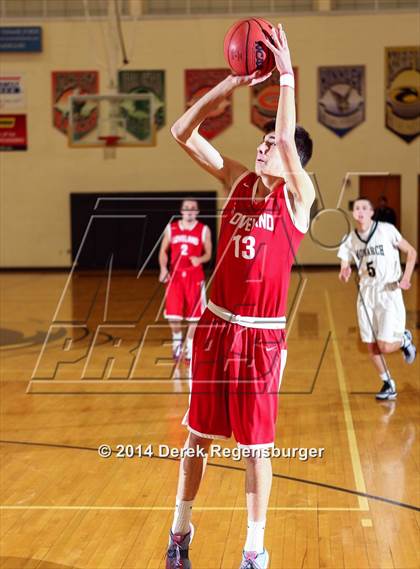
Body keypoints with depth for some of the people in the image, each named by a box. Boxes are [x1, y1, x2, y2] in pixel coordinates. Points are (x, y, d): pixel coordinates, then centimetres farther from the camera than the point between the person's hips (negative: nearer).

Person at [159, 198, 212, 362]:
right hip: (175, 275, 1)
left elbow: (208, 254, 3)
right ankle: (177, 340, 24)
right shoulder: (171, 228, 5)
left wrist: (199, 260, -19)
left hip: (195, 277, -1)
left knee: (194, 316, 2)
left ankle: (189, 348, 20)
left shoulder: (204, 230, 0)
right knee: (173, 315, -6)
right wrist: (163, 268, -6)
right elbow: (163, 251, 11)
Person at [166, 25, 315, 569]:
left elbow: (289, 140, -26)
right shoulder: (237, 181, 6)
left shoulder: (298, 196, -6)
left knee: (256, 446, 5)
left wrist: (287, 76, -24)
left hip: (262, 335, -4)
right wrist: (232, 83, -9)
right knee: (197, 435, 14)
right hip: (215, 325, 4)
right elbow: (182, 132, 0)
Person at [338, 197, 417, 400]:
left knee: (385, 346, -11)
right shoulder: (350, 240, 2)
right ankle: (388, 385, 22)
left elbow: (411, 252, -2)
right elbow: (345, 268, 6)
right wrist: (344, 274, -19)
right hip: (366, 294, 4)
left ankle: (404, 340, 23)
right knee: (372, 347, 5)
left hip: (389, 293, -4)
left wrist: (406, 278, -14)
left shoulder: (386, 230, -10)